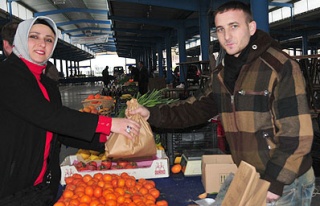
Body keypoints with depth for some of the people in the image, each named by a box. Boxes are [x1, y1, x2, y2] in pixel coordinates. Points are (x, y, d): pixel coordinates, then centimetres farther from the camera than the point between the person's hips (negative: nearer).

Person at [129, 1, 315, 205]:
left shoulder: (281, 68, -18)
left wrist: (275, 182, -21)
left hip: (284, 182, -6)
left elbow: (296, 132, -21)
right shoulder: (221, 75, 5)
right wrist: (152, 114, -3)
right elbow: (196, 108, 9)